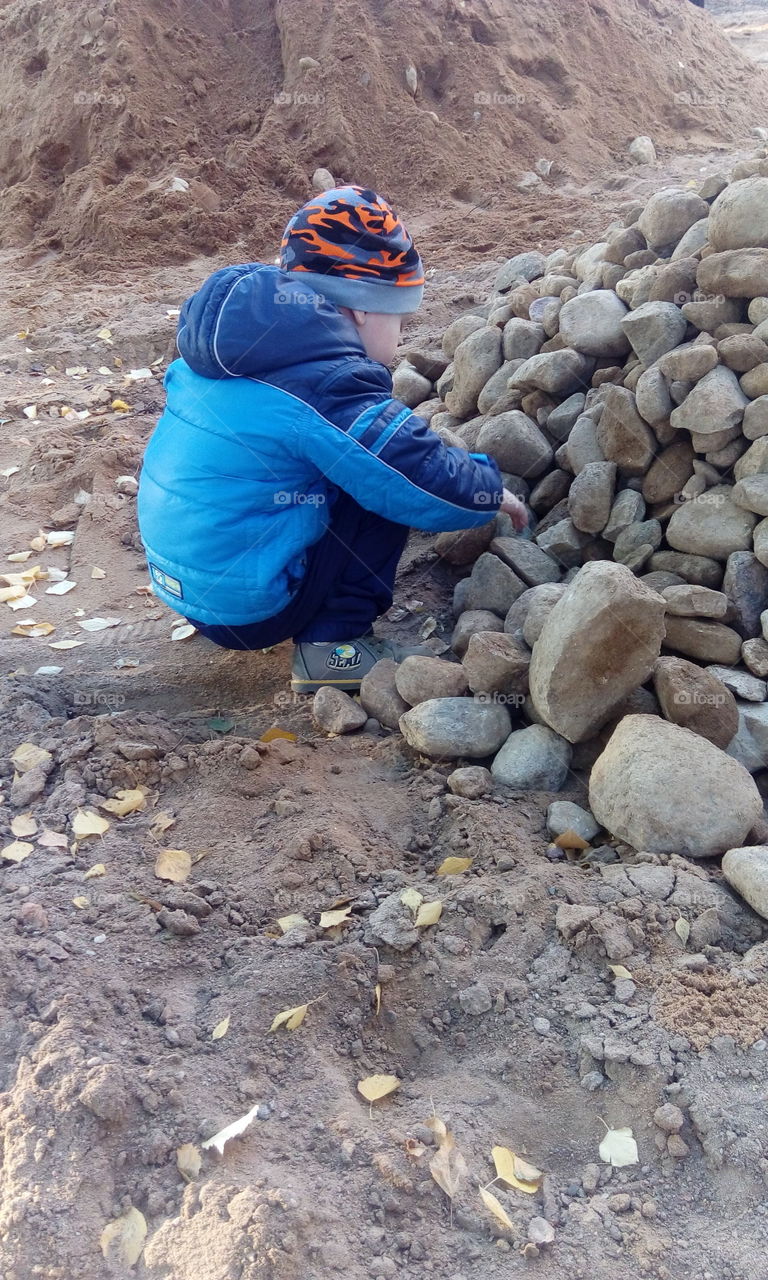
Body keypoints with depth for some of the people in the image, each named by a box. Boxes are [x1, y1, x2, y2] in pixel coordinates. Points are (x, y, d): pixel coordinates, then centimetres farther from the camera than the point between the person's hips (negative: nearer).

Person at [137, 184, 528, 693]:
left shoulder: (234, 335, 3)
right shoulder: (328, 387, -22)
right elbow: (438, 489, -22)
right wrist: (494, 489, -1)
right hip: (246, 610, -8)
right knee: (387, 493, -4)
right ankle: (334, 643, -2)